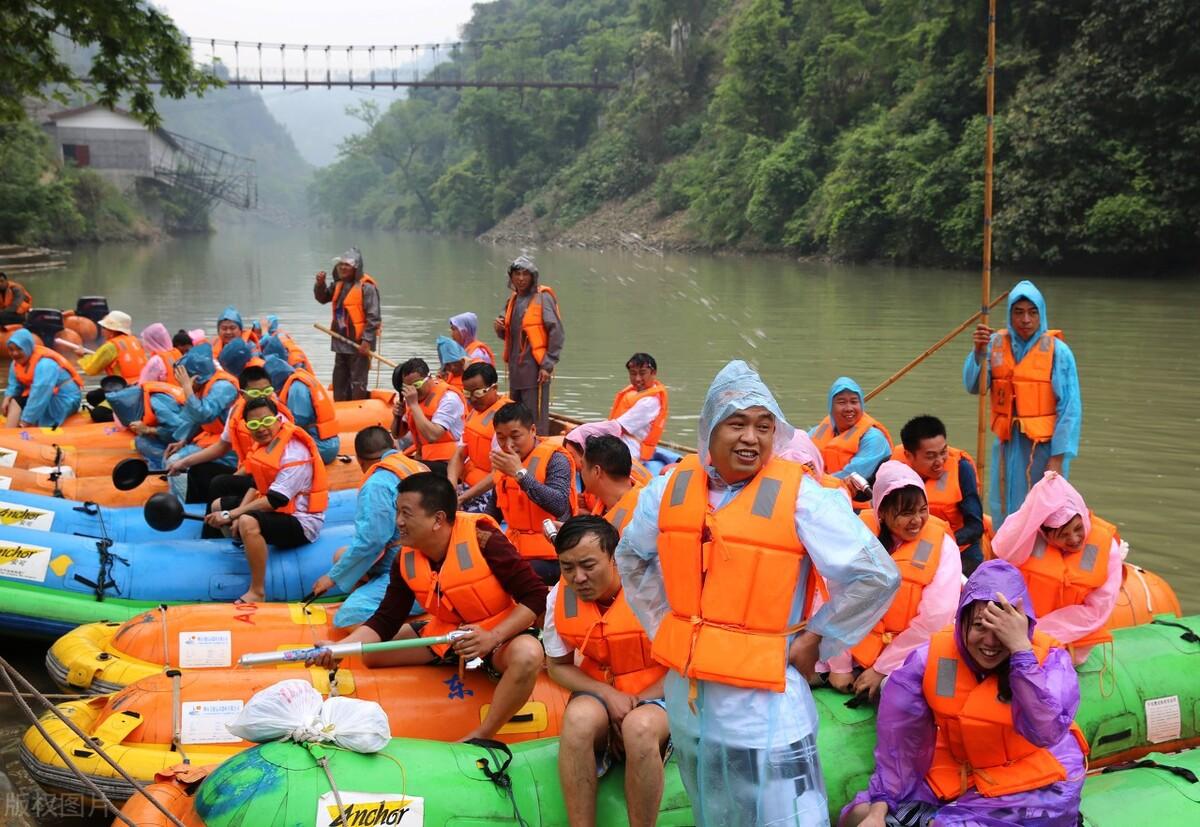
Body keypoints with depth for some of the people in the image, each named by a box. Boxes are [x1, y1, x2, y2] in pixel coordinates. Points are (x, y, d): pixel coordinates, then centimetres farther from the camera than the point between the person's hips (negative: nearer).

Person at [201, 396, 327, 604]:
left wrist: (231, 515, -27)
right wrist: (237, 515, -8)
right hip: (273, 511, 10)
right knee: (218, 506, 15)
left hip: (301, 523, -10)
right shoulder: (265, 443, 2)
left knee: (249, 522, -37)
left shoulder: (295, 454, -25)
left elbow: (275, 501, -29)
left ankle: (257, 592, -27)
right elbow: (255, 485, 9)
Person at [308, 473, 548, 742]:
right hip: (447, 634, 6)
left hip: (501, 633, -6)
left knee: (527, 655, -40)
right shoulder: (406, 560, -8)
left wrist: (493, 637, -35)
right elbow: (385, 621, -5)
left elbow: (536, 596, -23)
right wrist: (339, 647, -21)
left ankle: (480, 738, -22)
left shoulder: (483, 540, -26)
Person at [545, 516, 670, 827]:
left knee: (640, 726, -38)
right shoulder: (559, 597, -6)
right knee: (578, 717, -33)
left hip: (656, 696, -3)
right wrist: (609, 696, -11)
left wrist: (638, 702, -19)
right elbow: (558, 666, 6)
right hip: (600, 694, 3)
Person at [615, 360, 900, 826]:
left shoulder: (798, 496, -15)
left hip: (762, 700, -5)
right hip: (685, 692, 6)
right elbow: (631, 557, 20)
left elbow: (876, 577, -13)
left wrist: (815, 642, -8)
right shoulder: (671, 487, 1)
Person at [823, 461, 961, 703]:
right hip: (856, 653, 4)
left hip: (910, 659, -4)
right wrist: (839, 665, -7)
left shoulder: (941, 544, -9)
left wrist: (881, 669, -12)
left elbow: (933, 620, -13)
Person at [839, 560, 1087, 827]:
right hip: (954, 778, 4)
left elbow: (1046, 732, -33)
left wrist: (1020, 647, -36)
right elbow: (897, 739, -8)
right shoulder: (933, 656, -10)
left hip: (1035, 786, -4)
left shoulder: (1049, 659, -16)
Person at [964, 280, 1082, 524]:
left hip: (1044, 447, -4)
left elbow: (1070, 408, -8)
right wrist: (979, 351, -21)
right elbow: (973, 386, -5)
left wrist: (1058, 458, -13)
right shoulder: (996, 344, 3)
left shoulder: (1057, 351, -8)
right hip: (1007, 446, 4)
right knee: (1005, 516, 11)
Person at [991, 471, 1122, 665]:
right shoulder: (1030, 534, -12)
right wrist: (1037, 501, -39)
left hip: (1072, 640, -1)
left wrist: (1040, 631, -16)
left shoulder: (1106, 547, -12)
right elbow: (1005, 551, -35)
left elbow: (1097, 611, -10)